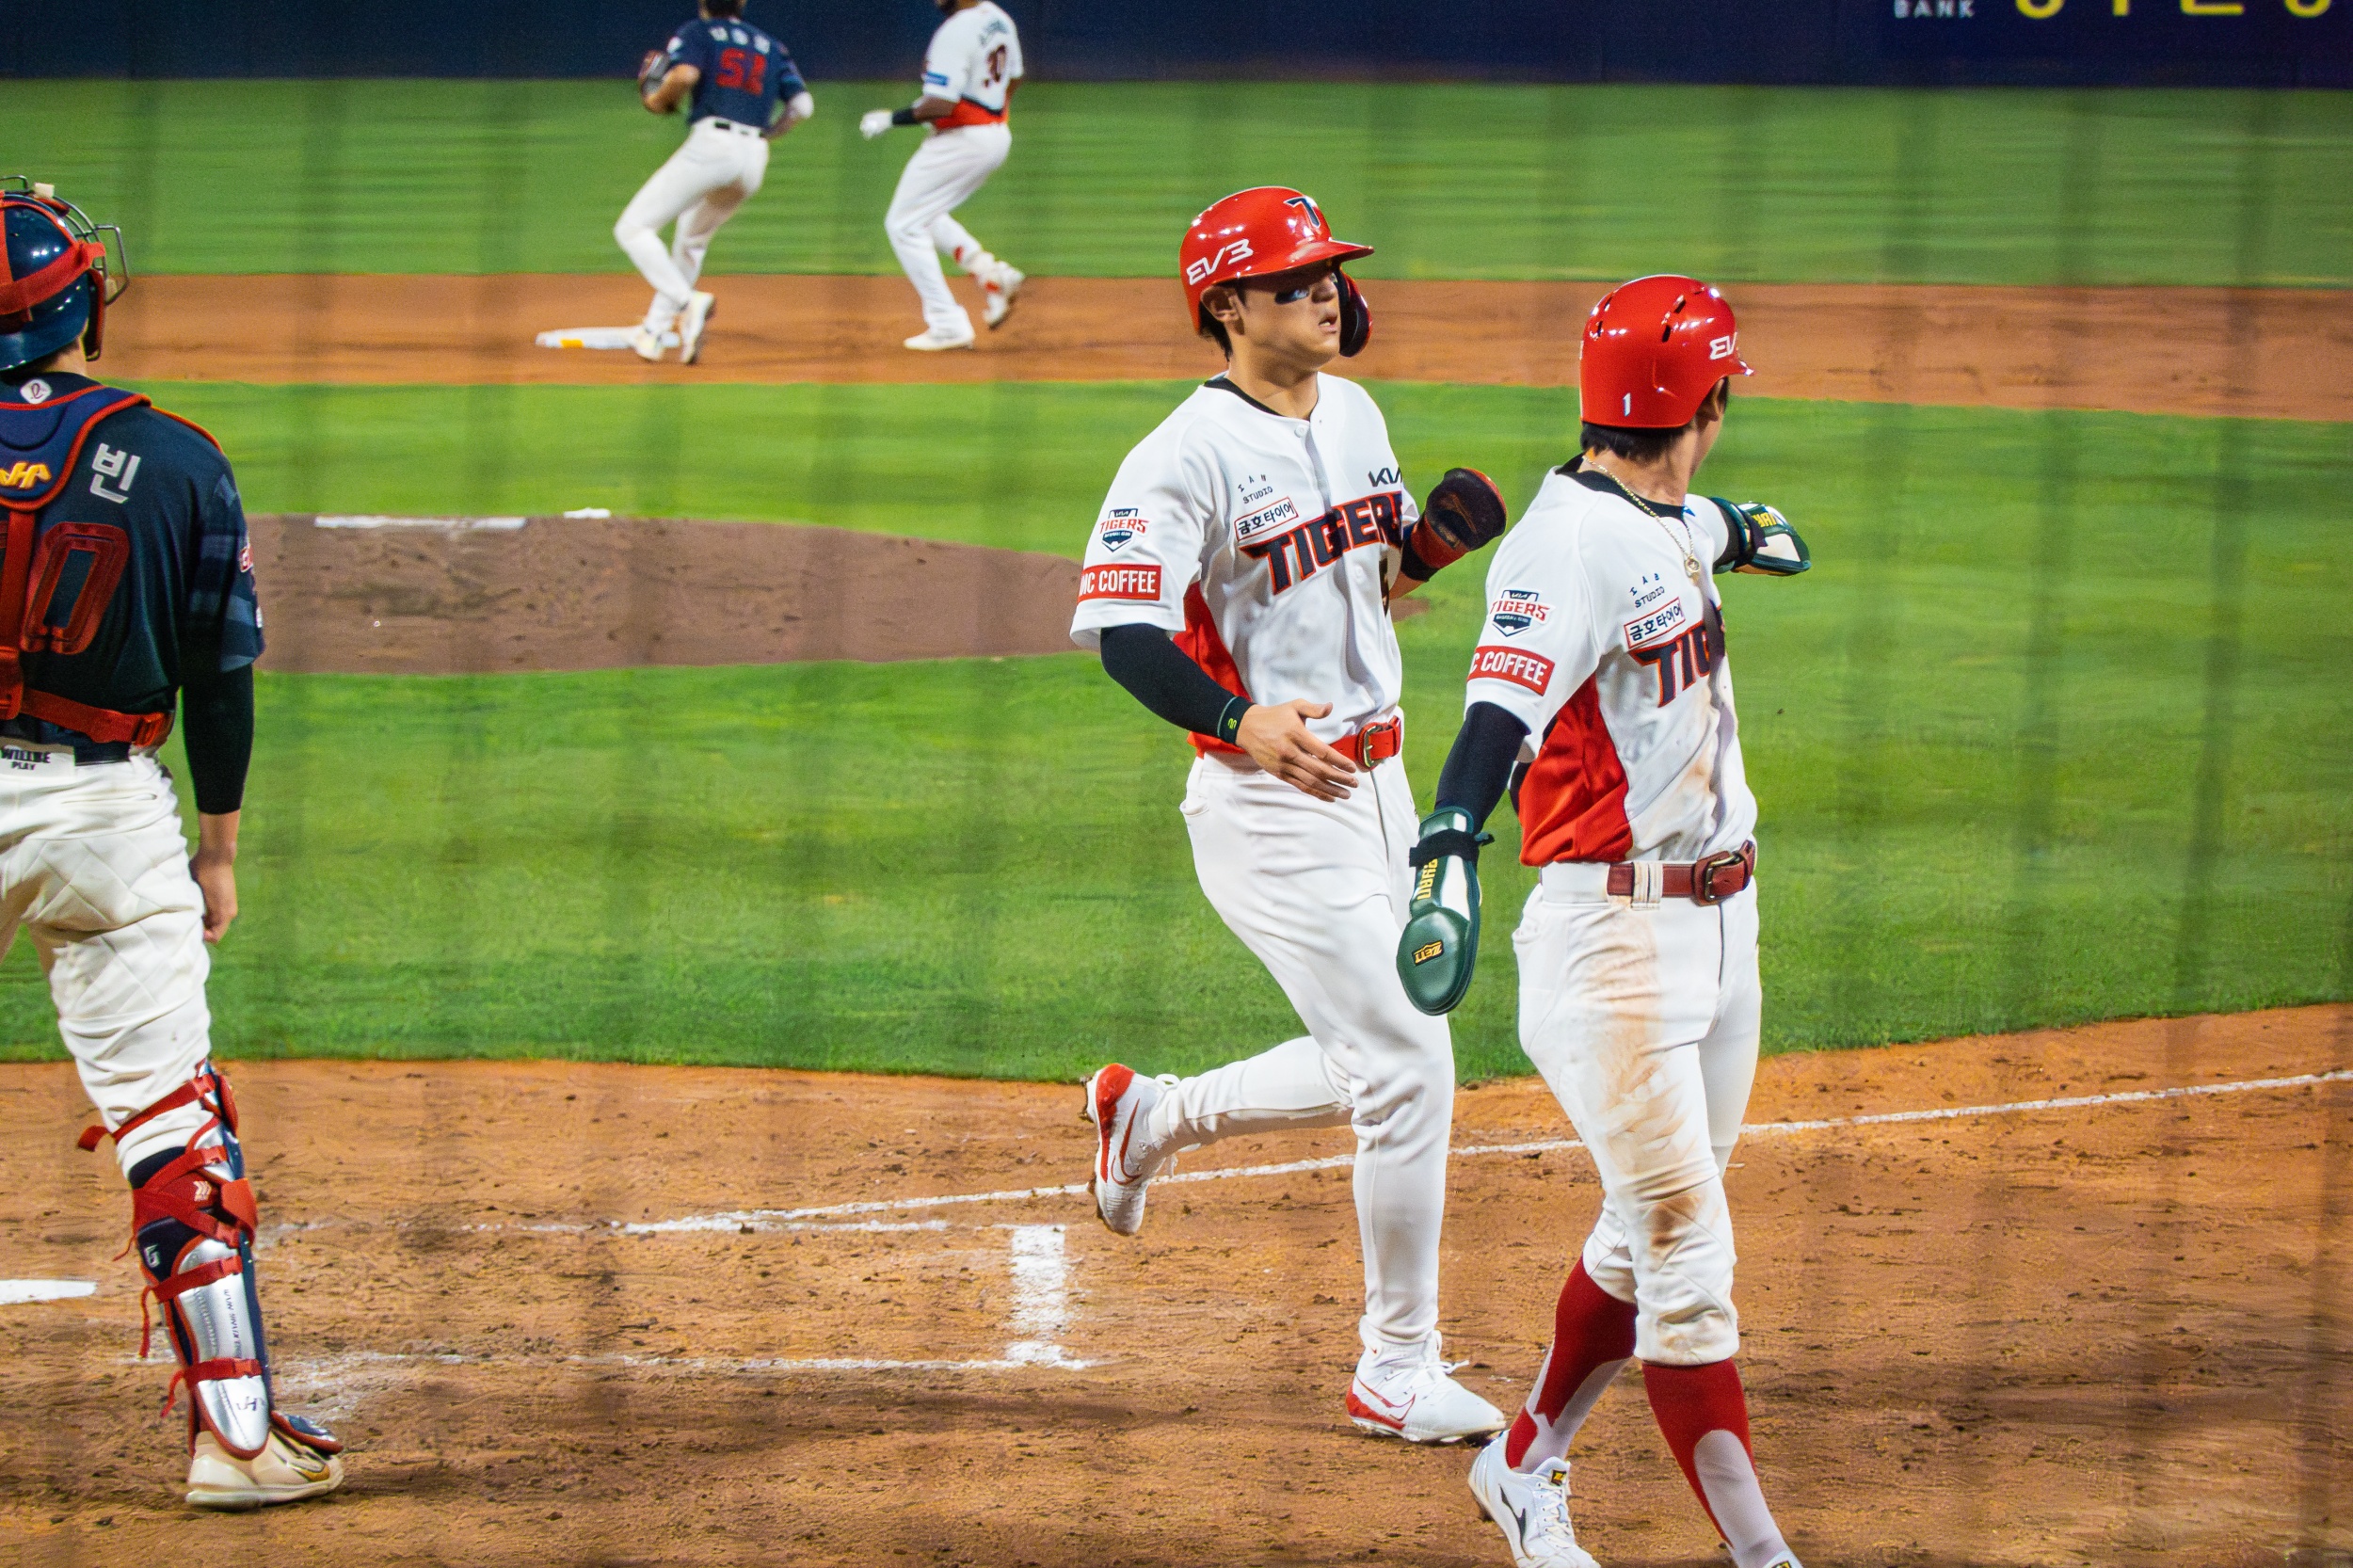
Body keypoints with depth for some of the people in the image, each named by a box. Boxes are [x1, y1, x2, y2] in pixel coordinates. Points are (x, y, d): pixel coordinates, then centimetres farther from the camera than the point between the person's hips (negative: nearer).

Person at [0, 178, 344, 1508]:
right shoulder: (174, 462, -2)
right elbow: (222, 674, 2)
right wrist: (220, 848, 11)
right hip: (107, 811, -1)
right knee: (173, 1120, 0)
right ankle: (235, 1428, -4)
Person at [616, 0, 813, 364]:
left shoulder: (697, 33, 8)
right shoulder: (771, 47, 22)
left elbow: (684, 74, -14)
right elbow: (802, 104, 10)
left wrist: (656, 101, 5)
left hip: (710, 145, -6)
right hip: (755, 158, 6)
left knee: (633, 228, -4)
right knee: (692, 239, 27)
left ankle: (687, 302, -26)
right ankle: (651, 334, 23)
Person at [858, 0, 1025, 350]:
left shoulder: (955, 33, -23)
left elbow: (941, 106, -26)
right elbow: (1012, 79, 19)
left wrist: (891, 118, -14)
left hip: (960, 140, -9)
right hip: (998, 135, 9)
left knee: (903, 223, 3)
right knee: (924, 215, 25)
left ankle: (948, 325, -2)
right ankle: (989, 272, 6)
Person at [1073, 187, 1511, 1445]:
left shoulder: (1354, 413, 9)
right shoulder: (1189, 455, -17)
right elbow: (1119, 630, -25)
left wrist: (1432, 543, -2)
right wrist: (1241, 720, -39)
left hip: (1375, 781, 8)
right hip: (1270, 806, -8)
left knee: (1374, 1067, 15)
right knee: (1408, 1067, -10)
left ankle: (1150, 1116, 39)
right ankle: (1396, 1373, 1)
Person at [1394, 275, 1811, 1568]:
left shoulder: (1670, 524, 10)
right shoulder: (1574, 541, -19)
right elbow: (1505, 699, -35)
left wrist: (1740, 531, 62)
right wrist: (1452, 839, -53)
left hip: (1719, 920, 10)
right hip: (1617, 934, -10)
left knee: (1646, 1239, 18)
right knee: (1688, 1265, -9)